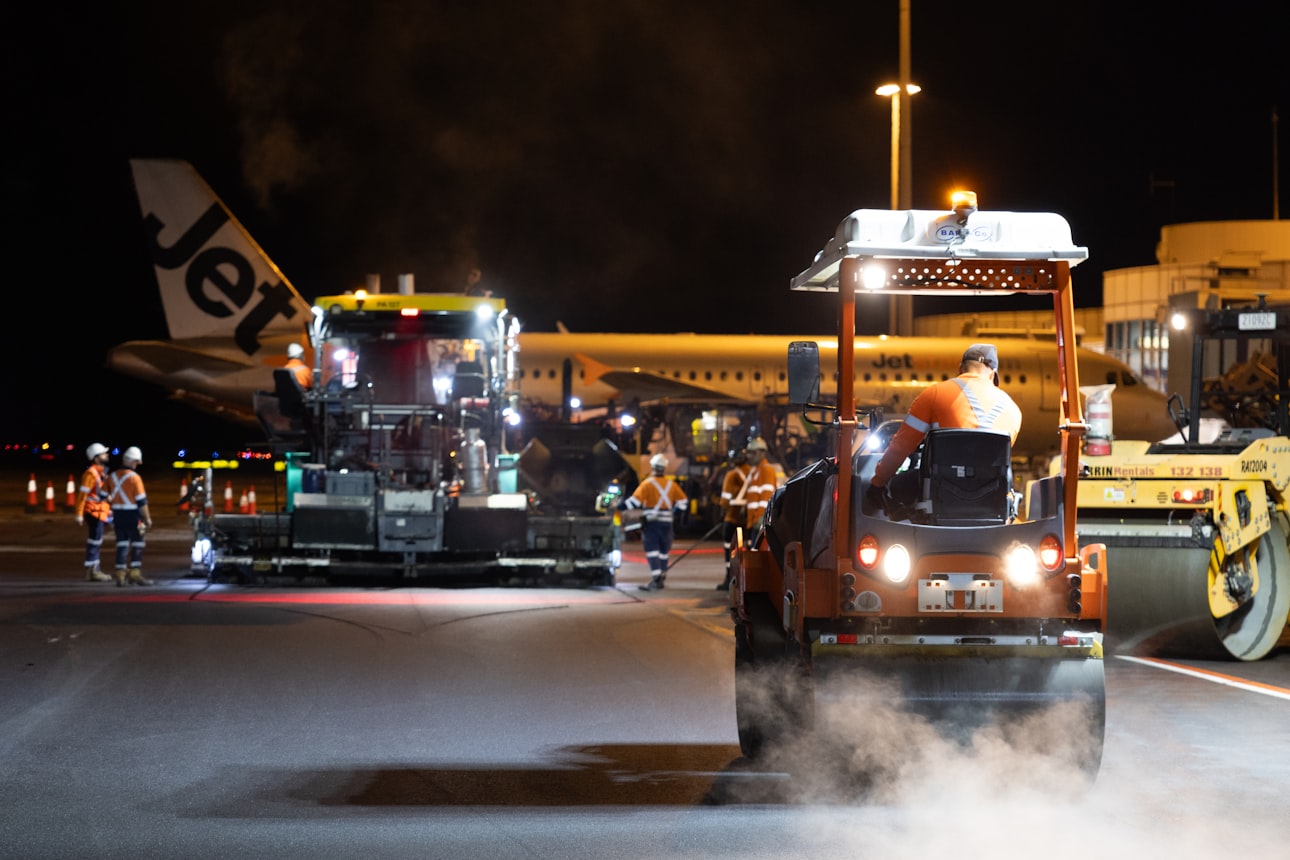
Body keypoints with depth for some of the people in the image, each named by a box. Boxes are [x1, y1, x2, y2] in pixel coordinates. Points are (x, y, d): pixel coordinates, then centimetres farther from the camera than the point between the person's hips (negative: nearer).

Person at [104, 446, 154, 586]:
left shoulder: (112, 476, 6)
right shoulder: (134, 477, -13)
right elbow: (142, 501, -14)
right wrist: (147, 518, -8)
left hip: (117, 515, 6)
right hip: (132, 516, -6)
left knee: (122, 544, 10)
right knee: (137, 545, 2)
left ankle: (120, 574, 8)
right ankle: (135, 573, -2)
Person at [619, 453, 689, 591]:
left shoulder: (647, 484, -9)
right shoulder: (671, 484, 7)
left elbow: (635, 500, -16)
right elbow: (682, 501, 11)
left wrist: (621, 506, -6)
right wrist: (674, 512, 24)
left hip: (651, 522, -5)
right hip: (666, 522, 5)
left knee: (652, 550, -8)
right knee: (663, 550, 15)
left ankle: (655, 579, -19)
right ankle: (661, 578, 21)